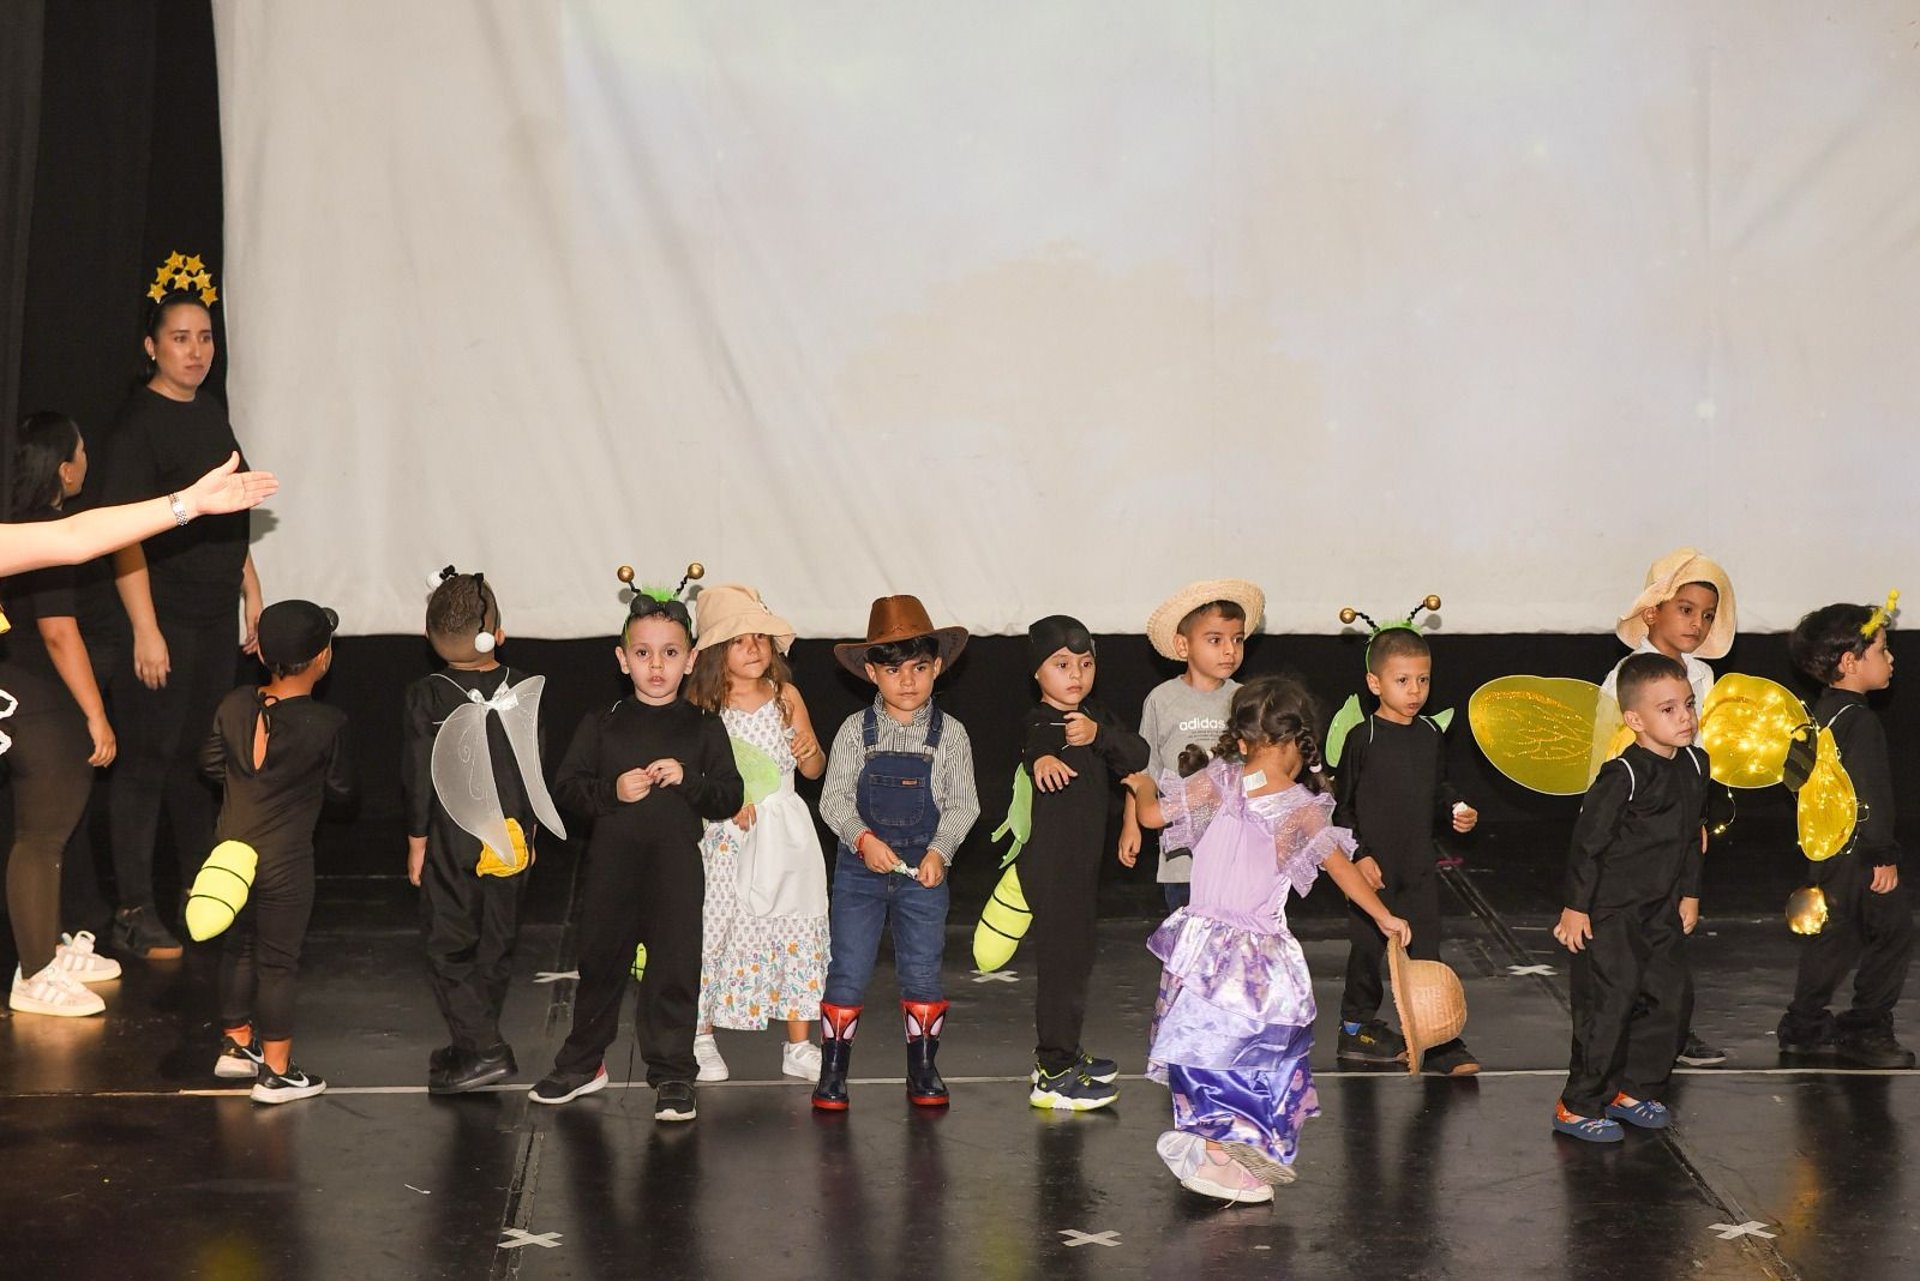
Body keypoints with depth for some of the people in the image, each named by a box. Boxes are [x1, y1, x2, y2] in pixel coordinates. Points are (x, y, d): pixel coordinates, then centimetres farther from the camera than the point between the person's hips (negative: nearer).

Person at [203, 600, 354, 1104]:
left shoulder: (234, 706, -5)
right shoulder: (327, 724, -17)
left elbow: (212, 764, 9)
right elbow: (341, 791, -5)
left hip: (230, 850, 5)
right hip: (284, 861, -5)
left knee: (237, 947, 21)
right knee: (277, 962, 4)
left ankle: (235, 1044, 35)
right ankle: (275, 1072, 11)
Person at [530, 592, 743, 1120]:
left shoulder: (704, 727, 3)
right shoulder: (601, 725, 5)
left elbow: (731, 798, 0)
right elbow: (566, 786, 2)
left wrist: (687, 780, -16)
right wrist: (612, 791, -14)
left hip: (676, 865, -1)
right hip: (612, 863, 2)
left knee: (674, 967, -1)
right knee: (600, 962, 13)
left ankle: (672, 1075, 10)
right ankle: (583, 1063, 29)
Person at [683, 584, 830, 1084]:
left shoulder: (787, 698, 3)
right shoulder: (700, 706, -4)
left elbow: (814, 770, 10)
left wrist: (812, 752, -12)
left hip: (783, 835, 2)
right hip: (723, 837, -2)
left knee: (794, 930, 3)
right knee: (712, 930, 0)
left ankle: (799, 1046, 11)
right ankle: (702, 1039, 15)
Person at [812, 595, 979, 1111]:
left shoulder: (949, 733, 0)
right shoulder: (856, 730, -1)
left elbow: (963, 803, -2)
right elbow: (834, 798, -4)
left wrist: (939, 852, -16)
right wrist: (863, 839, -20)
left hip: (923, 871, 0)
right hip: (860, 868, 0)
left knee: (922, 973, 5)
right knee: (846, 972, 1)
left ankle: (923, 1072, 18)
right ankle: (832, 1072, 9)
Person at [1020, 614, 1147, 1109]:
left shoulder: (1094, 718, 10)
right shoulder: (1039, 724, -14)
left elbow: (1138, 757, -2)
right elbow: (1024, 748, -35)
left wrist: (1099, 735, -20)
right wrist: (1040, 758, -57)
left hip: (1084, 859, 9)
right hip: (1049, 860, -9)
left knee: (1077, 957, 18)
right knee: (1061, 960, -8)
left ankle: (1062, 1054, 32)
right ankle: (1054, 1074, -5)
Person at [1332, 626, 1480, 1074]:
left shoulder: (1431, 734, 5)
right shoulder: (1363, 738, -11)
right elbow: (1341, 806, -7)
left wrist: (1458, 811, -1)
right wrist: (1358, 855, -13)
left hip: (1419, 866, 4)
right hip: (1373, 866, -4)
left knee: (1426, 952, 3)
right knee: (1368, 947, 8)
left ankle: (1438, 1041, 4)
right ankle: (1357, 1026, 25)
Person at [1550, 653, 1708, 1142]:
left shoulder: (1695, 766, 5)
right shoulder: (1623, 775, -19)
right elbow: (1587, 841, -16)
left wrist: (1689, 894, 18)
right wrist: (1576, 906, -14)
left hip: (1663, 911, 8)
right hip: (1611, 912, -8)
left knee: (1669, 999, 8)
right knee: (1609, 1001, -7)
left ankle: (1636, 1091, 23)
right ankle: (1578, 1106, 3)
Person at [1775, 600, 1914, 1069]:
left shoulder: (1822, 713, 13)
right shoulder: (1859, 720, -18)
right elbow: (1869, 794, -22)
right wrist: (1883, 856, -19)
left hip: (1825, 849, 10)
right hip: (1858, 850, -10)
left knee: (1835, 935, 16)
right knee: (1894, 931, -3)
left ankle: (1805, 1027, 19)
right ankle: (1865, 1030, 0)